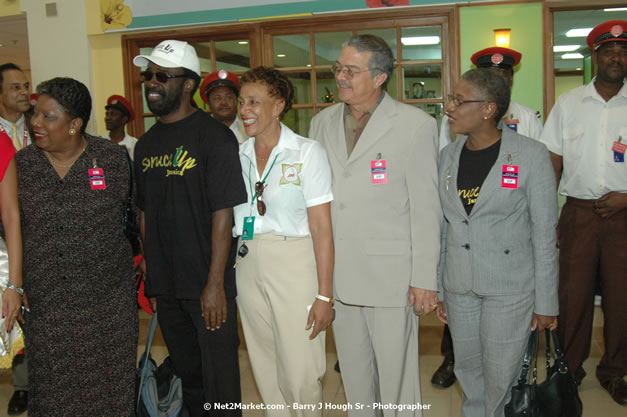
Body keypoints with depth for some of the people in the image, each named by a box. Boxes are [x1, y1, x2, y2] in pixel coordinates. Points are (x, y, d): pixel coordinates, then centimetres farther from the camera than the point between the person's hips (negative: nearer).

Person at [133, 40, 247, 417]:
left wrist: (215, 283, -18)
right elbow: (145, 213, 13)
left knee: (219, 378, 5)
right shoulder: (146, 144, 8)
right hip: (166, 285, 6)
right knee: (187, 372, 20)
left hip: (208, 285, -6)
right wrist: (150, 278, 10)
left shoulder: (214, 137, -11)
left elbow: (224, 212, -15)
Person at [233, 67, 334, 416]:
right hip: (246, 265, 5)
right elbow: (226, 218, 14)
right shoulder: (237, 155, 7)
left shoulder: (307, 152, -7)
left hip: (294, 264, -5)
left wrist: (325, 295, -14)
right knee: (266, 368, 15)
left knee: (301, 374, -2)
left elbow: (322, 227, -11)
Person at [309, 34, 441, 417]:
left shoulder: (416, 124, -6)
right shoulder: (323, 122, 9)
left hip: (391, 276, -4)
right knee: (354, 374, 18)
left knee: (398, 375, 7)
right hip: (337, 274, 5)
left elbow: (426, 207, -8)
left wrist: (425, 279, -9)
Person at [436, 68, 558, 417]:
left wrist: (546, 303, -6)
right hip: (459, 286, 4)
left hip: (510, 286, -4)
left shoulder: (531, 155, -10)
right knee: (468, 371, 16)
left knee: (502, 378, 7)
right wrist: (436, 289, 10)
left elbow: (545, 234, -7)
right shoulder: (449, 156, 4)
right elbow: (442, 227, 8)